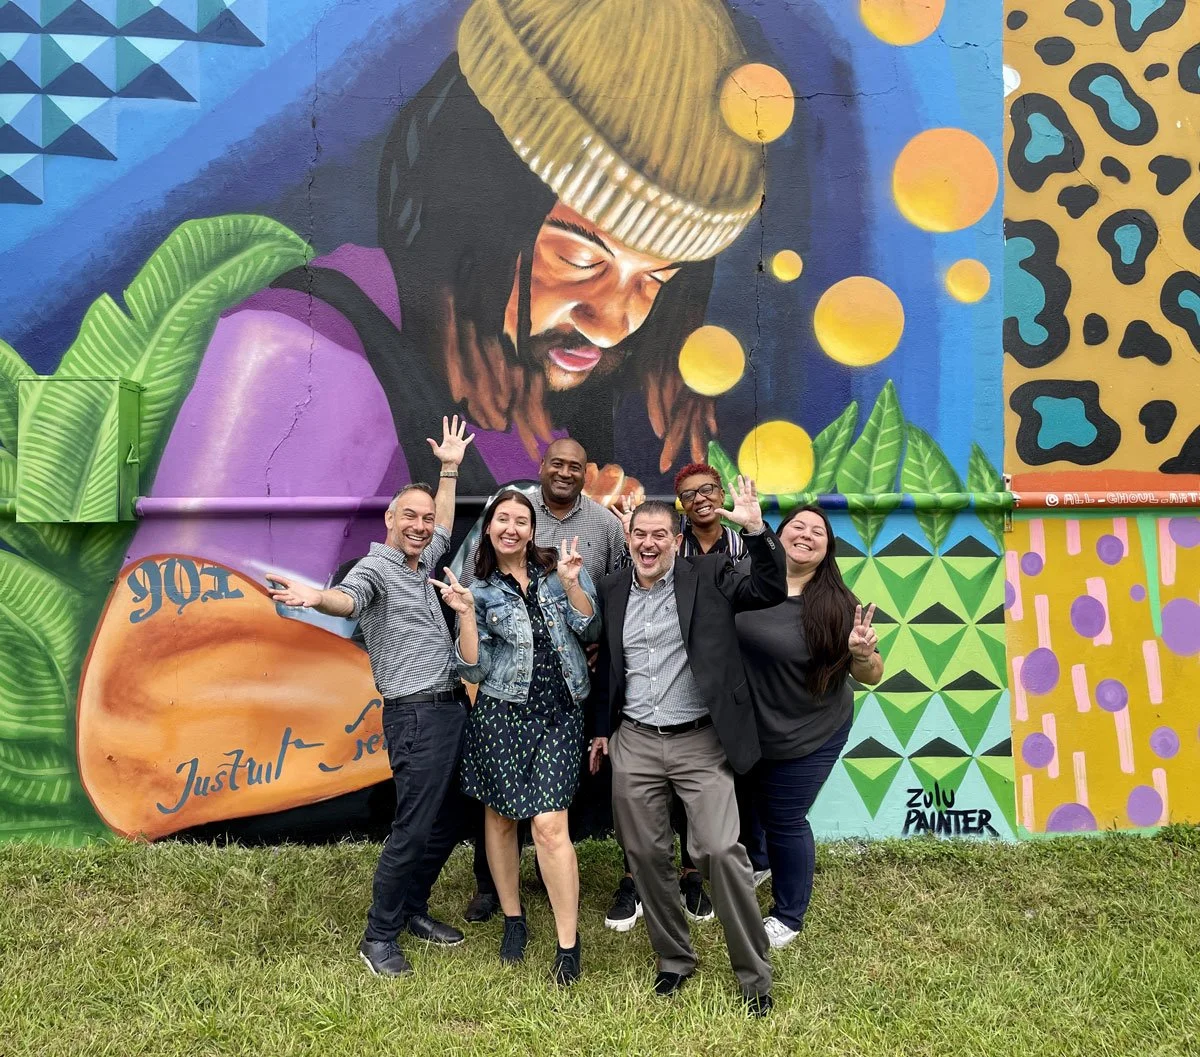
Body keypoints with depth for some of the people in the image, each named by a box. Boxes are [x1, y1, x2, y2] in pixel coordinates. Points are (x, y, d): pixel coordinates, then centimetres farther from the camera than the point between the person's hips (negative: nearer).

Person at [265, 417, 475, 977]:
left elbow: (444, 527, 35)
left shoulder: (422, 564, 15)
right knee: (414, 828, -6)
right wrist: (315, 596, -53)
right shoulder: (376, 566, -9)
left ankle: (411, 908, 30)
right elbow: (349, 599, -32)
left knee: (448, 822, 14)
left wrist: (449, 468, 36)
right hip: (417, 715, -9)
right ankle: (379, 937, 9)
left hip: (451, 709, 9)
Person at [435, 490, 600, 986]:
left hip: (559, 714, -1)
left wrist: (570, 583, -14)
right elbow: (474, 669, -3)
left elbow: (590, 631, -3)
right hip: (502, 715, 1)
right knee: (501, 817, 11)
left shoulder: (557, 570, 4)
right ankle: (513, 918, 31)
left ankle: (568, 943, 2)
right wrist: (465, 613, -14)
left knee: (549, 826, -9)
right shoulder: (481, 591, 3)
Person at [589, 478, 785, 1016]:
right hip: (633, 744, 4)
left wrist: (756, 529, -23)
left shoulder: (707, 576, -1)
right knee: (646, 855, 9)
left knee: (721, 851, -11)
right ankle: (674, 959, 30)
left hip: (700, 743, -3)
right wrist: (600, 729, 19)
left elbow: (772, 590, -11)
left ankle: (754, 976, 7)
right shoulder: (612, 590, 8)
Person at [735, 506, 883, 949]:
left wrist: (863, 653, -32)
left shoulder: (837, 604, -17)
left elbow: (871, 677, -10)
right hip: (743, 729, 3)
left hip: (808, 736, -3)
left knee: (784, 820, 12)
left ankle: (788, 917, 38)